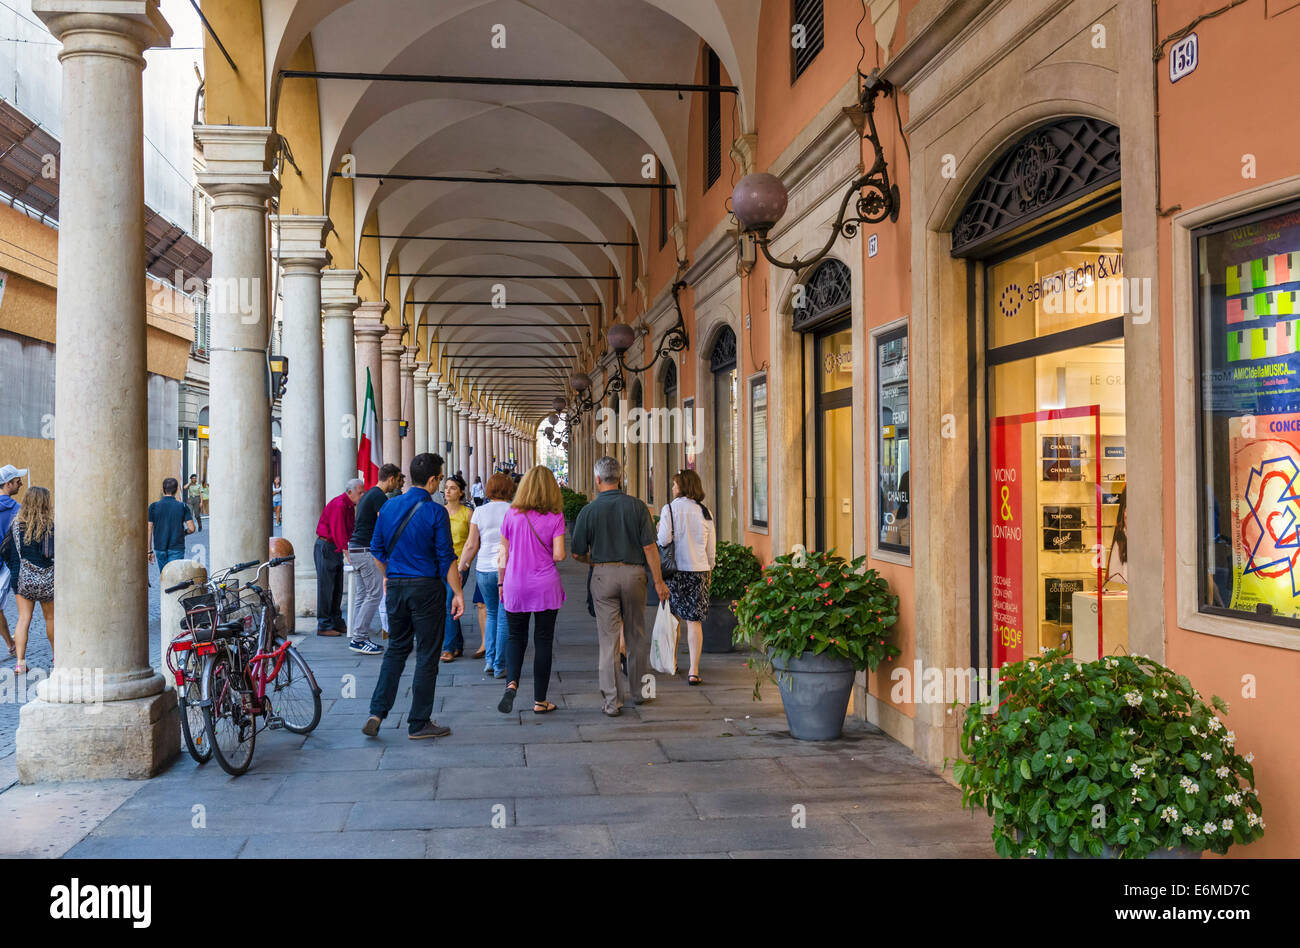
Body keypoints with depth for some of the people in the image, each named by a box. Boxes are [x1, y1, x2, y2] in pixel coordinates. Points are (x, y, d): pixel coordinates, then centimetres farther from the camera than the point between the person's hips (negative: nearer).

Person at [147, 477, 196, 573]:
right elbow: (191, 528, -10)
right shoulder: (182, 507, -6)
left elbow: (149, 530, -2)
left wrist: (149, 551, 4)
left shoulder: (153, 506, -2)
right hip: (177, 548, -2)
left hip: (160, 548, 2)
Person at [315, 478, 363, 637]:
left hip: (336, 548, 10)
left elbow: (351, 531, 13)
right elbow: (338, 531, -25)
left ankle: (336, 622, 21)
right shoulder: (339, 505, -19)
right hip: (325, 547, -10)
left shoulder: (350, 506, 11)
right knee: (326, 587, -6)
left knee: (337, 588, 13)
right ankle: (323, 626, -2)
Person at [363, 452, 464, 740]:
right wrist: (457, 593, -6)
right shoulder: (435, 512, -12)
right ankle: (419, 724, 10)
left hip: (395, 586, 6)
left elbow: (377, 550, 13)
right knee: (427, 655, 4)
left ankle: (377, 712, 8)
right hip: (426, 587, -5)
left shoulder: (388, 507, 5)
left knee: (396, 648, 18)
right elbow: (446, 558, -13)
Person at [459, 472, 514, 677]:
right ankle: (499, 666, 6)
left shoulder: (480, 511, 1)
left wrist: (460, 567, 13)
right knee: (504, 618, 4)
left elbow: (471, 545, 1)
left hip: (484, 569, 2)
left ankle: (489, 660, 10)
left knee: (491, 614, 18)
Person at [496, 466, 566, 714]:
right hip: (545, 586, -2)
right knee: (543, 641, 7)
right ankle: (540, 701, 12)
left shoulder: (512, 514, 0)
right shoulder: (555, 516, -6)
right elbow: (559, 555, -11)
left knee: (516, 637, 16)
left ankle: (511, 682, -9)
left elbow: (503, 554, 4)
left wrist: (501, 583, 14)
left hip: (515, 586, 2)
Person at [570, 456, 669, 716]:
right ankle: (640, 691, 28)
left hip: (603, 575, -1)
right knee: (636, 636, 16)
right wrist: (658, 581, 2)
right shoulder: (637, 506, -3)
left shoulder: (588, 511, -4)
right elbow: (649, 547, -5)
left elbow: (577, 553, 0)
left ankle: (612, 701, 2)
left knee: (608, 639, 3)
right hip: (633, 573, 1)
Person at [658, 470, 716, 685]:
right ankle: (694, 671, -2)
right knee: (694, 621, 1)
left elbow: (663, 539, -13)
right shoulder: (704, 511, 3)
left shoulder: (670, 509, -6)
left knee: (674, 618, 14)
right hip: (699, 570, 1)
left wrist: (657, 530, 8)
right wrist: (709, 569, 20)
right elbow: (712, 546, 7)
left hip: (675, 569, -1)